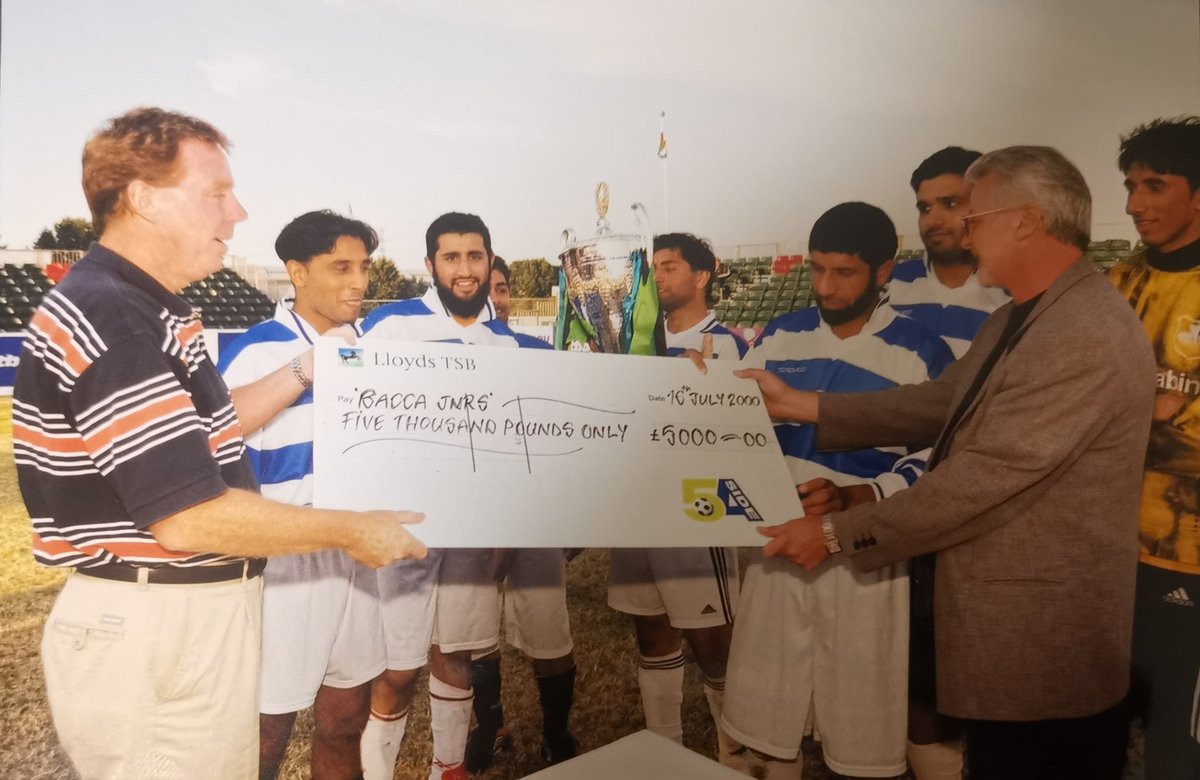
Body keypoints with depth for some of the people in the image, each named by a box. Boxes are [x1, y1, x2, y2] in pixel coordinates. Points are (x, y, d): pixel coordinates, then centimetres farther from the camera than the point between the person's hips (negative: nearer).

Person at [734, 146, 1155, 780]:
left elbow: (983, 475, -27)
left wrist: (838, 533, -21)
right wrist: (800, 405, 4)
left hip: (1041, 633, -9)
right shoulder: (1015, 319, 9)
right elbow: (938, 405, 9)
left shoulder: (1088, 336, -25)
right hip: (1002, 616, 9)